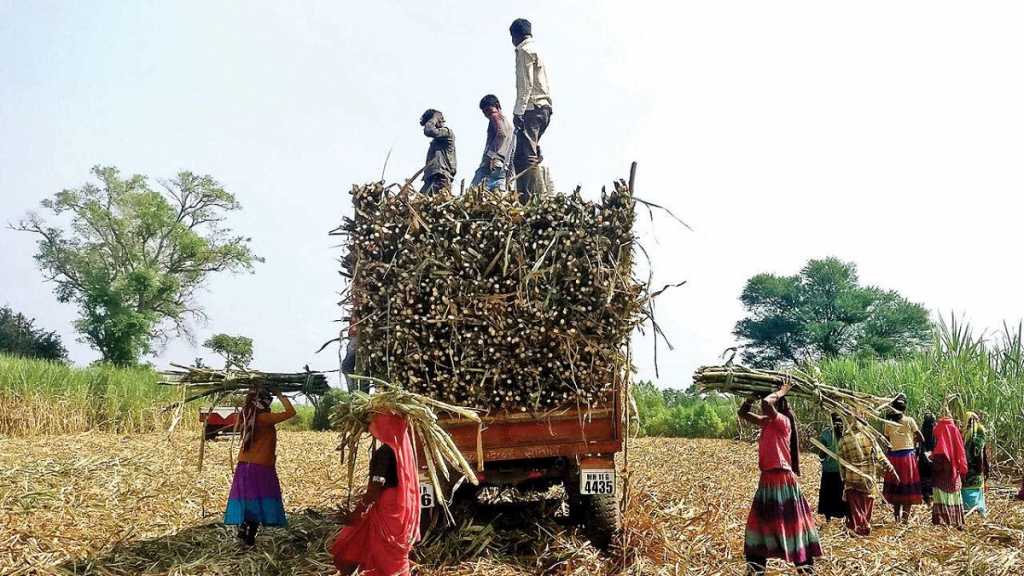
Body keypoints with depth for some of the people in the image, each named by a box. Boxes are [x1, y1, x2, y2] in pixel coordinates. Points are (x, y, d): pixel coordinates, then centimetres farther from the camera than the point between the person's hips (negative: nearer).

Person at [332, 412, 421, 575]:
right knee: (395, 556, 20)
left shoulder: (383, 453, -21)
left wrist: (357, 512, -14)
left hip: (388, 511, -8)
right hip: (401, 508, 8)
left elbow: (374, 489, -21)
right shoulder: (401, 447, 4)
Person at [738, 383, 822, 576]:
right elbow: (743, 413, 15)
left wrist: (780, 392, -15)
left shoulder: (783, 421, -14)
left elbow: (766, 403, -32)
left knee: (791, 522, 0)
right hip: (767, 480, 9)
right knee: (760, 522, 12)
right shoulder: (767, 422, 10)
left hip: (782, 479, -9)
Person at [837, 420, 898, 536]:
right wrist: (891, 469, 4)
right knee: (867, 504, 15)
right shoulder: (869, 438, -4)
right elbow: (880, 457, -4)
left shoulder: (843, 441, -4)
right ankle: (866, 526, 22)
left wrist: (843, 479, 8)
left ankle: (857, 526, 9)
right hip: (869, 478, 1)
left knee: (855, 506, 10)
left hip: (852, 480, -1)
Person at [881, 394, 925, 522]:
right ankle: (906, 516, 7)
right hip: (908, 455, -2)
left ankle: (897, 515, 12)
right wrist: (913, 440, 13)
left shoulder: (887, 422, -2)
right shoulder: (909, 420, -7)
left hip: (893, 455, 2)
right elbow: (921, 438, -6)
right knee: (908, 486, 7)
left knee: (895, 486, 11)